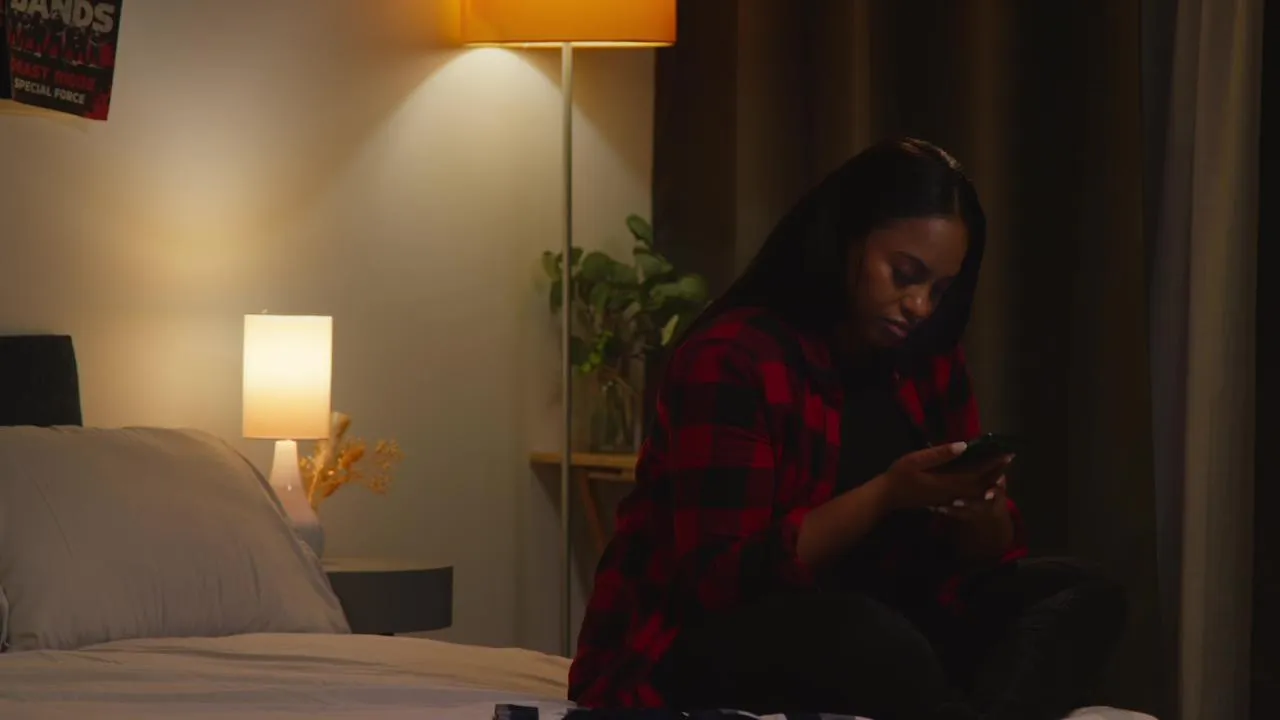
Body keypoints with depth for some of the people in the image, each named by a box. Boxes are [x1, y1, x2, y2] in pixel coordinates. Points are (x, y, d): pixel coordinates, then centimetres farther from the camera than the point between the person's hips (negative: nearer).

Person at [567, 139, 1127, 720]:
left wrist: (978, 502, -15)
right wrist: (885, 496, -27)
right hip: (705, 649, -8)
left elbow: (990, 554, 10)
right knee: (856, 629, -40)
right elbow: (723, 579, -21)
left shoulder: (929, 363, 9)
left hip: (869, 639, 8)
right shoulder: (730, 358, -14)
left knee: (1081, 593, -13)